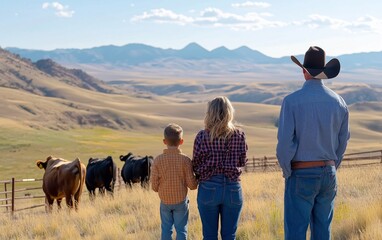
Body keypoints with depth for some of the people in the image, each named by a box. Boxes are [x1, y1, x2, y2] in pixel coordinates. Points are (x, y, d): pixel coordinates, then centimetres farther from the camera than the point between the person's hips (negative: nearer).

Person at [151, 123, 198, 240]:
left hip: (165, 201, 1)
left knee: (166, 229, 13)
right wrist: (196, 180, 10)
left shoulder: (158, 160, -10)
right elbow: (192, 185, -12)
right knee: (181, 230, 8)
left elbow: (154, 186, -7)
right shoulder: (186, 160, -13)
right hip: (181, 200, -1)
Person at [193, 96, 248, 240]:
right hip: (232, 188, 1)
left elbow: (196, 165, -4)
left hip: (208, 188, -1)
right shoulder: (239, 135, -5)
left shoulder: (202, 136, -9)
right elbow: (242, 161, 5)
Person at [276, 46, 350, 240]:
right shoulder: (338, 102, 2)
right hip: (328, 175, 5)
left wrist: (286, 171, -1)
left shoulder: (292, 101, -13)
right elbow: (343, 141, 9)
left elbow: (285, 142, -16)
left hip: (301, 176, -5)